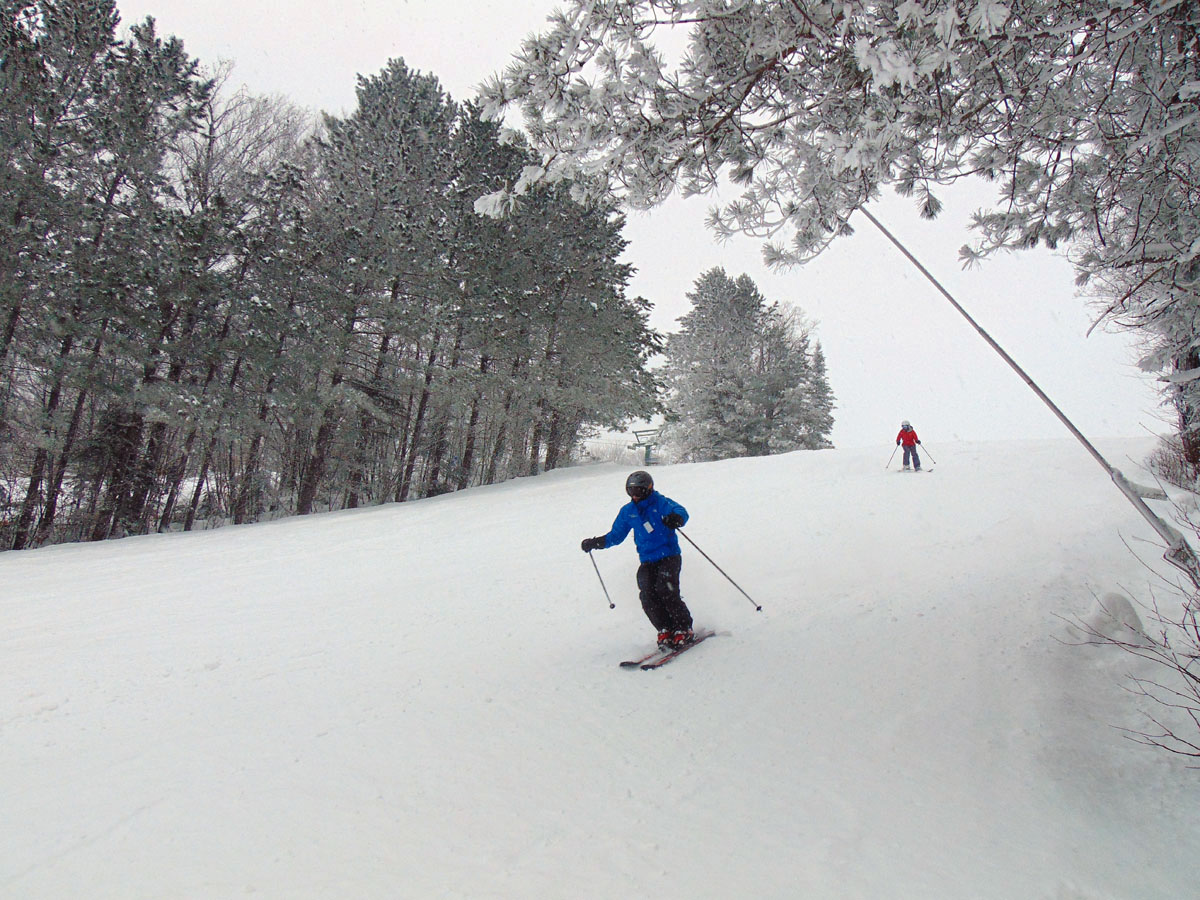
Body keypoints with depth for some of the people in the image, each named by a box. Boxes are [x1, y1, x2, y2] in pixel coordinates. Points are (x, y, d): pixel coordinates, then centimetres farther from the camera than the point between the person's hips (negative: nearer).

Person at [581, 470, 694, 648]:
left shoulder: (661, 503, -4)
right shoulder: (628, 511, 11)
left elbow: (681, 511, -22)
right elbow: (616, 535, 20)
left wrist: (676, 518, -47)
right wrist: (595, 543, 7)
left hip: (669, 556, -4)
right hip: (647, 561, 5)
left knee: (665, 590, -23)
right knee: (647, 595, -16)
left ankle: (684, 630, -7)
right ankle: (666, 631, -4)